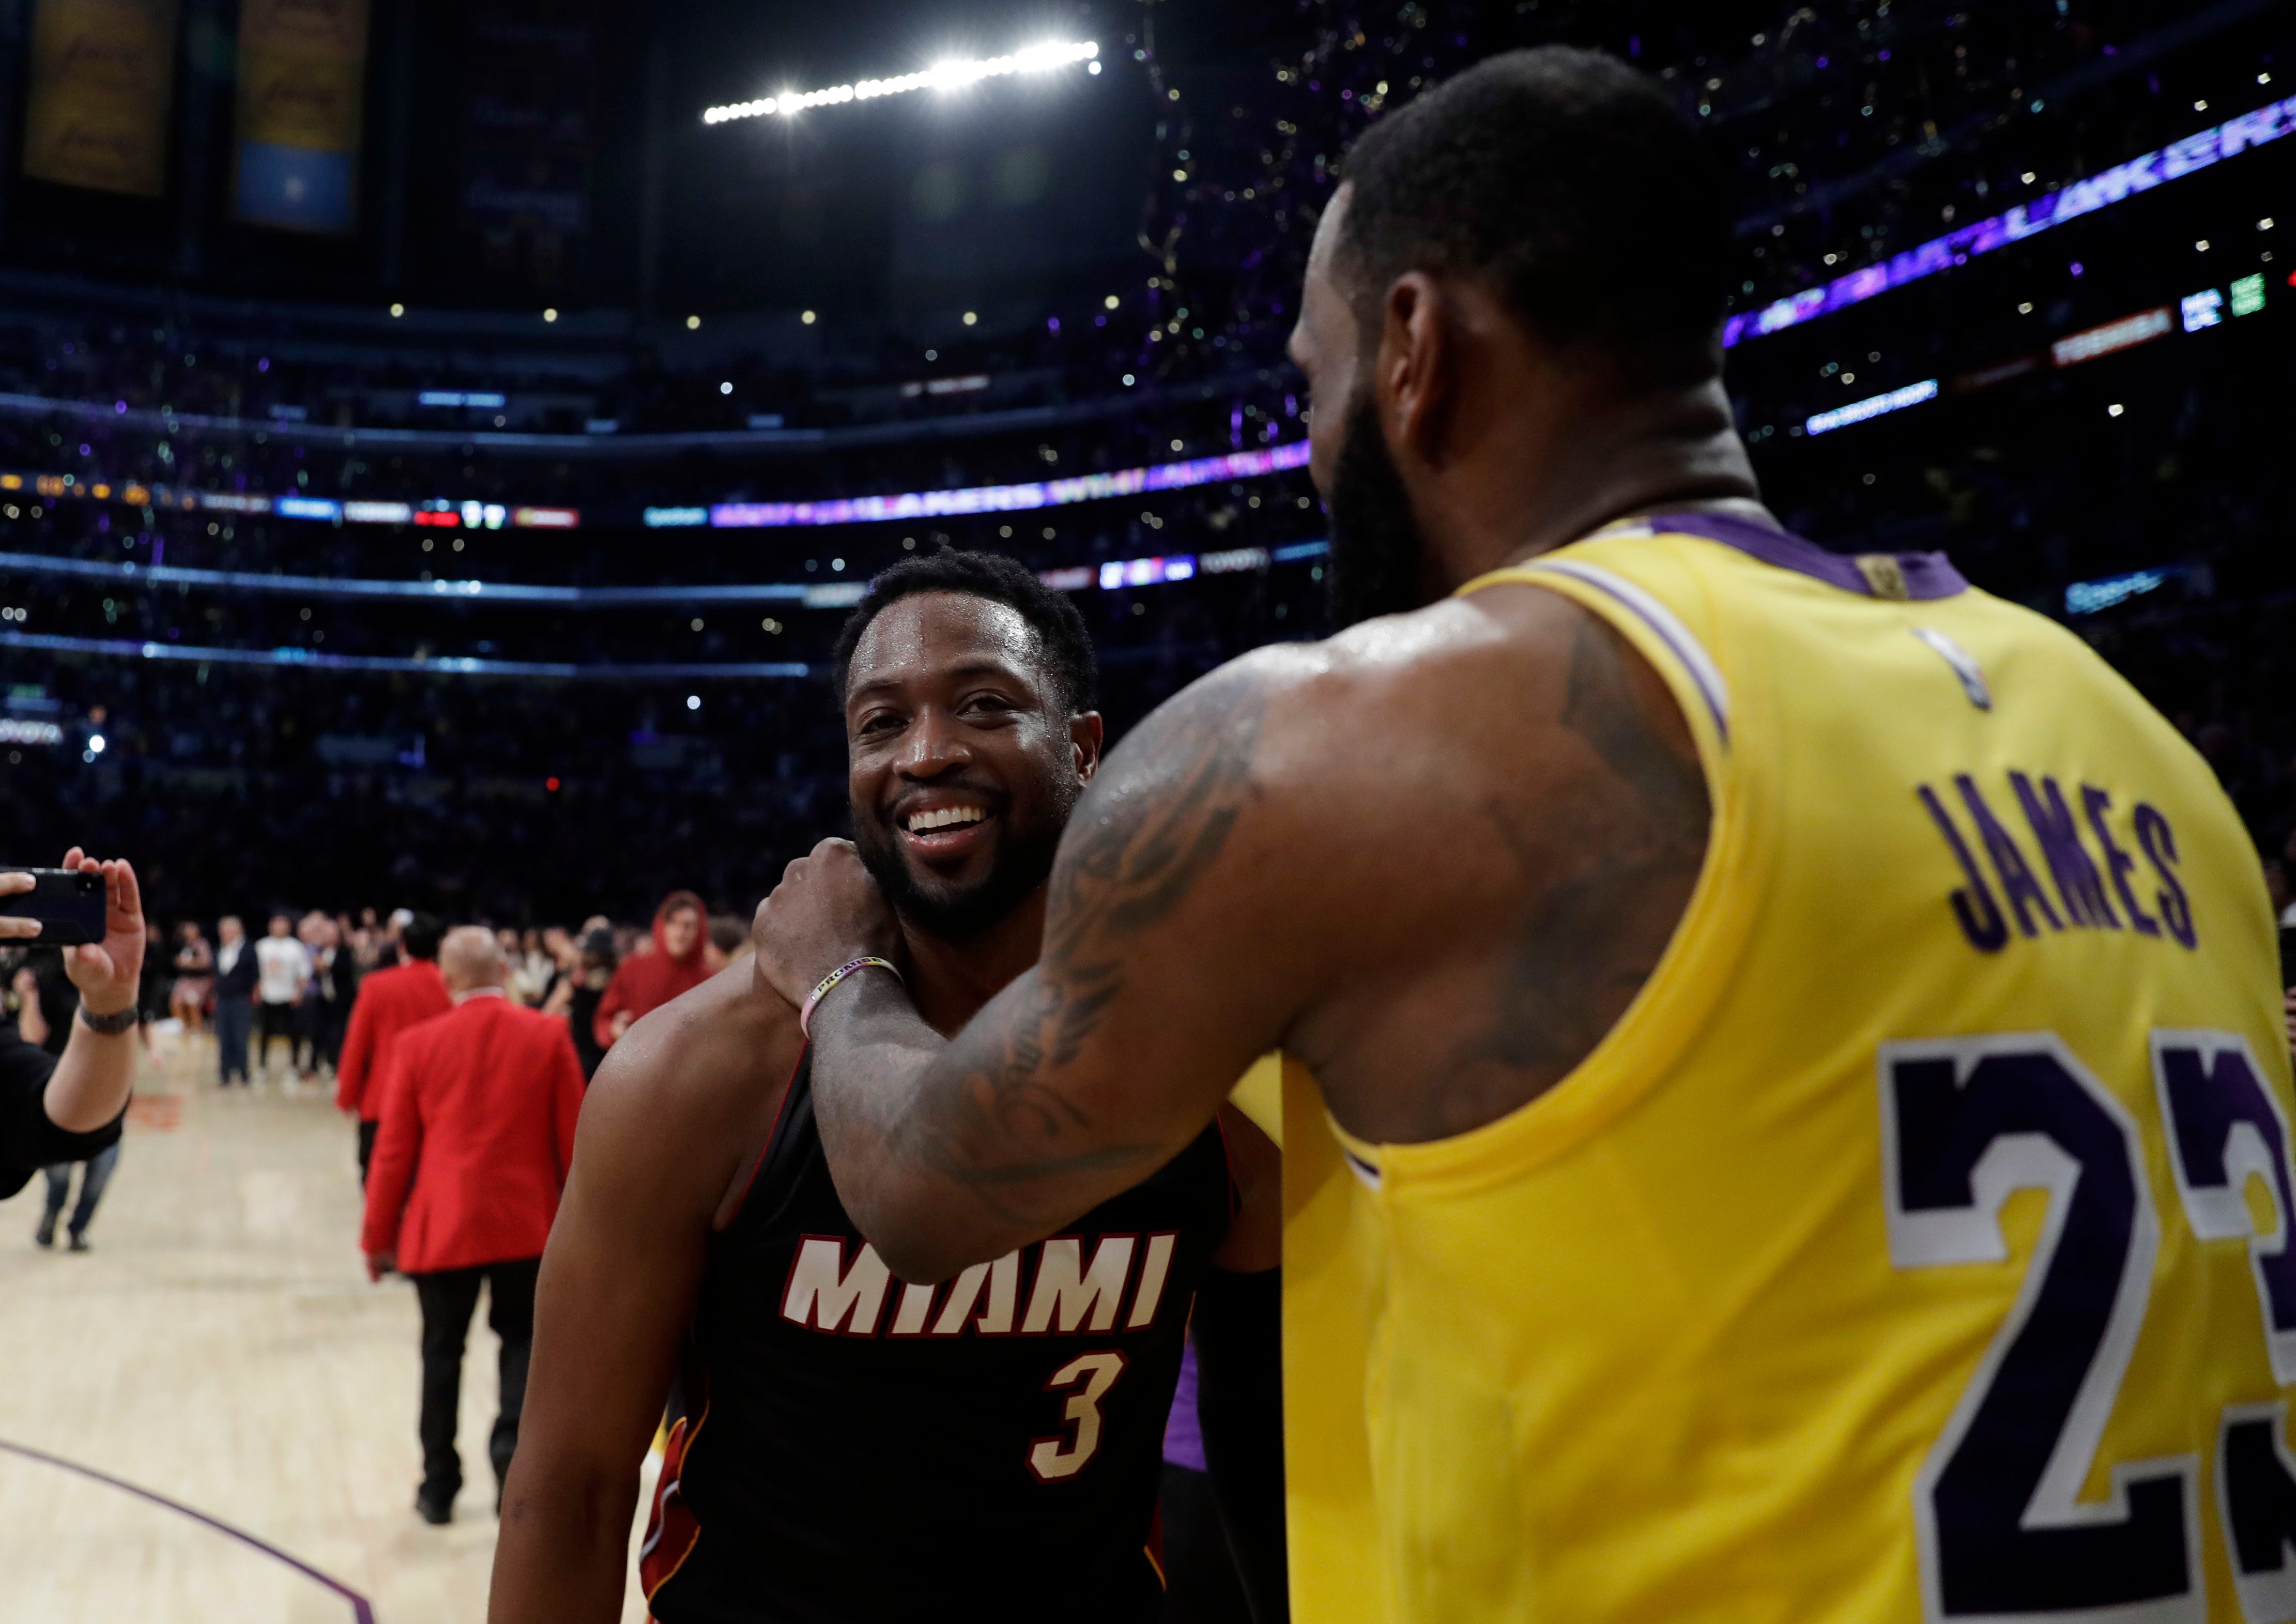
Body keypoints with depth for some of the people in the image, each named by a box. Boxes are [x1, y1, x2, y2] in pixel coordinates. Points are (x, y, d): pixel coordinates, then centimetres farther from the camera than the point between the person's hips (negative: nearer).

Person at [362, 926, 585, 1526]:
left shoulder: (418, 1043, -4)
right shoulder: (548, 1036, -4)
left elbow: (394, 1150, 0)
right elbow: (572, 1140, -1)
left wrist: (378, 1236, 10)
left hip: (440, 1226, 1)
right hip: (527, 1222, 0)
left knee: (443, 1350, 14)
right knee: (522, 1342, 14)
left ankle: (439, 1486, 22)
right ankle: (513, 1450, -5)